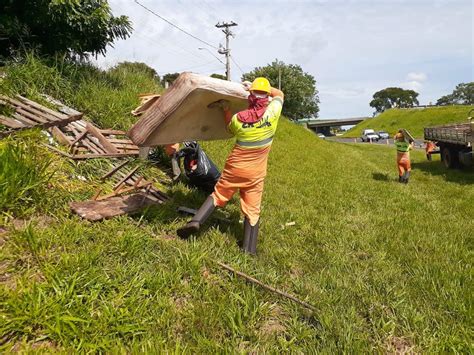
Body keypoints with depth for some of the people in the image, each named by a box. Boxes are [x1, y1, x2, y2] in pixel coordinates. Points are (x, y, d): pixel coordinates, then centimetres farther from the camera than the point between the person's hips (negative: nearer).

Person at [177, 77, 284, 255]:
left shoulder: (238, 118, -13)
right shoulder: (272, 112, -13)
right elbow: (279, 94, 9)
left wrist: (225, 109, 17)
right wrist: (265, 89, 10)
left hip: (235, 167, 0)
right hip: (256, 173, 1)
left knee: (218, 194, 17)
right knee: (252, 210, 7)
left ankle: (196, 221, 2)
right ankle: (249, 249, 11)